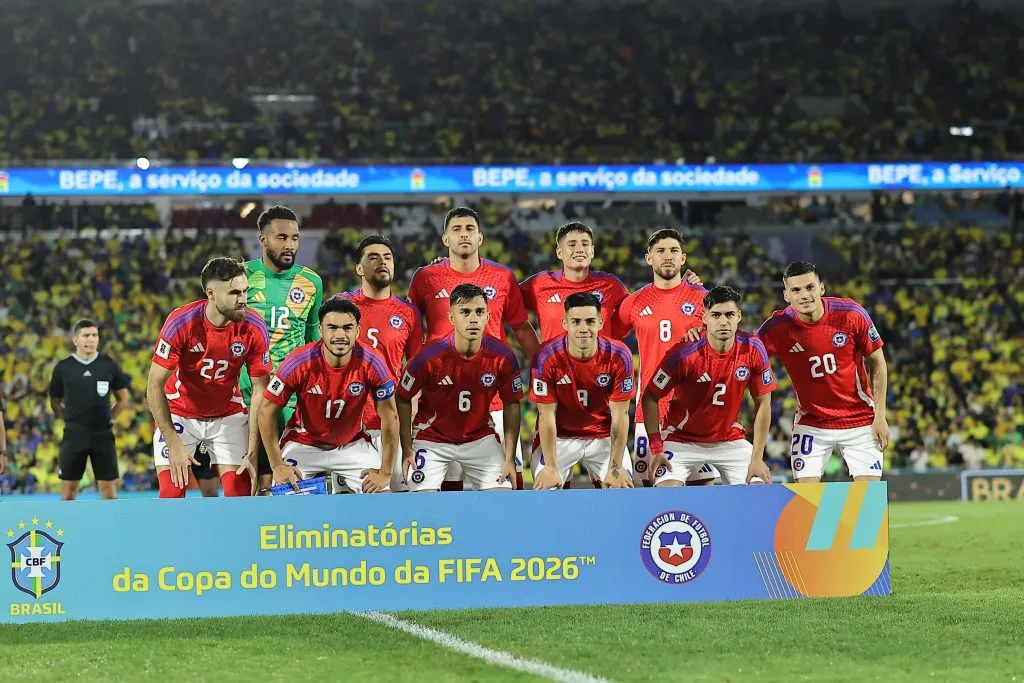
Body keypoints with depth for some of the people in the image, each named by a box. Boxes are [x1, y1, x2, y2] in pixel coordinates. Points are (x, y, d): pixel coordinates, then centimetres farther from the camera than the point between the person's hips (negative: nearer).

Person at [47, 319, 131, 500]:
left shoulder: (109, 365, 3)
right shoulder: (63, 368, 2)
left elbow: (123, 399, 13)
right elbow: (55, 402, 12)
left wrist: (108, 419, 5)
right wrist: (70, 420, 3)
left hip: (103, 435, 0)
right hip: (74, 435, 0)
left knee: (108, 487, 0)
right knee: (69, 488, 1)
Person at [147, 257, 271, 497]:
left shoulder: (254, 327, -18)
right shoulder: (181, 322, -25)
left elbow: (260, 390, -10)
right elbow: (155, 387, -19)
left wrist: (252, 453, -15)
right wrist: (174, 444, -23)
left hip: (228, 415, 2)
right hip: (179, 413, -2)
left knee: (241, 494, -9)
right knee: (171, 496, -11)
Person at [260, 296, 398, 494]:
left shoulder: (372, 364, -20)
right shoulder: (300, 362, -23)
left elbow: (389, 418, -10)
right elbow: (267, 411, -14)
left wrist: (385, 473, -11)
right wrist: (277, 466, -16)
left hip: (352, 444, 1)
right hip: (303, 444, -1)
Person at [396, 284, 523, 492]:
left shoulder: (503, 358, -16)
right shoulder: (429, 357, -23)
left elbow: (511, 405, -3)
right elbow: (403, 399, -8)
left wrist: (509, 458, -5)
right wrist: (407, 450, -10)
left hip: (481, 438, 2)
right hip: (432, 439, -2)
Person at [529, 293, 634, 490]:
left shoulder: (619, 356, -17)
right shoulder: (547, 357, -20)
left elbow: (620, 415, -13)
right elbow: (547, 415, -15)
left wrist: (616, 467, -17)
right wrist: (551, 468, -19)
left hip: (604, 437, 1)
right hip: (559, 436, -1)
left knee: (623, 487, -12)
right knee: (544, 487, -16)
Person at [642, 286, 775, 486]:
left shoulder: (753, 350, -13)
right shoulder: (684, 354, -22)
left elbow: (763, 404, -4)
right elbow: (650, 398, -12)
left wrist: (757, 458, -7)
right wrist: (656, 450, -17)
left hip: (730, 438, 3)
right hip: (681, 439, -3)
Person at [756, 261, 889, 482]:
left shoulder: (852, 314, -15)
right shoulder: (776, 328, -15)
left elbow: (877, 362, -2)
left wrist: (880, 416, -4)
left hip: (860, 420, 0)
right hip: (811, 423, 0)